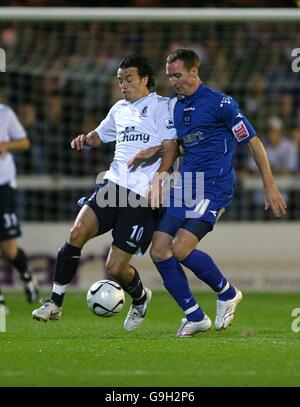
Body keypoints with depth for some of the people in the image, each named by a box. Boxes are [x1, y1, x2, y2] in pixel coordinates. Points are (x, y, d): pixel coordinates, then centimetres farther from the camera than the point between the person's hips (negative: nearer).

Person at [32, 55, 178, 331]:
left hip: (142, 196, -6)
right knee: (78, 232, -21)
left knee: (115, 269, -8)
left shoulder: (161, 106, 1)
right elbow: (100, 135, 39)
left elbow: (171, 146, -7)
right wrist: (86, 139, 15)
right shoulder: (120, 109, 22)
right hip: (114, 184, 6)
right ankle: (55, 303, -14)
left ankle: (140, 298, 27)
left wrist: (157, 181, -20)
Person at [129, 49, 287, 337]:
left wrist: (270, 187, -8)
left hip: (214, 186, -8)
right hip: (184, 185, 8)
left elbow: (253, 142, -7)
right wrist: (155, 150, 6)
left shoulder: (220, 103, -10)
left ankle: (226, 293, 6)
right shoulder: (175, 106, 13)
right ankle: (194, 316, 9)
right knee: (159, 251, -4)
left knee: (181, 249, -20)